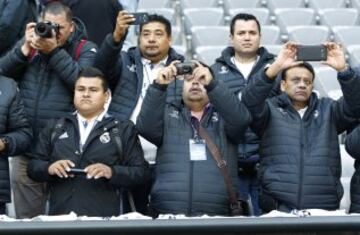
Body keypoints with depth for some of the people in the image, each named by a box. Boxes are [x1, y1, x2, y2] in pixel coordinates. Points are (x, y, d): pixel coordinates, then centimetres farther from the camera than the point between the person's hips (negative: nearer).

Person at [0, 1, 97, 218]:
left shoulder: (85, 50, 2)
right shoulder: (30, 43, 13)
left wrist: (54, 51, -17)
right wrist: (25, 49, -9)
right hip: (26, 145, 4)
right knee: (26, 216, 9)